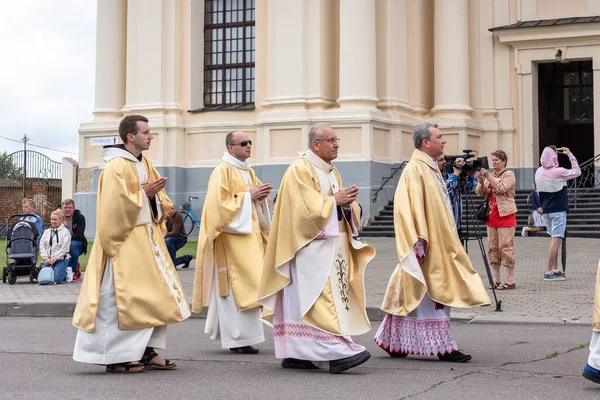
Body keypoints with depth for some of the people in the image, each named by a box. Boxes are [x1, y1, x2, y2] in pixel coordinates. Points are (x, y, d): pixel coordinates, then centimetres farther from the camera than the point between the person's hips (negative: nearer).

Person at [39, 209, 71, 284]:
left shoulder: (65, 231, -2)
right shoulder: (46, 232, 16)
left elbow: (64, 248, -10)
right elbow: (41, 246, 7)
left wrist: (54, 259, -14)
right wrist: (46, 258, -7)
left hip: (61, 259, -5)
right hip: (48, 260, 5)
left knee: (56, 279, -22)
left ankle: (66, 272, 8)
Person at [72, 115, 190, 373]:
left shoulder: (145, 163, 12)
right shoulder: (117, 167, -14)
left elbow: (160, 201, 18)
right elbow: (116, 205, -21)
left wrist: (154, 194, -3)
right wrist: (144, 193, -16)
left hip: (146, 239, 9)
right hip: (125, 241, -9)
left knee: (154, 294, 8)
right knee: (123, 297, -6)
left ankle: (147, 352, 13)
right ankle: (116, 358, 1)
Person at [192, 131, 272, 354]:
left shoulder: (248, 172, 17)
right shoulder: (223, 171, -9)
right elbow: (220, 203, -18)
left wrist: (260, 196, 1)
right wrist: (248, 196, -16)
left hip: (249, 236, 9)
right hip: (232, 237, -8)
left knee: (246, 284, 8)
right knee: (237, 285, -10)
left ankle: (240, 336, 14)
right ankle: (238, 338, -8)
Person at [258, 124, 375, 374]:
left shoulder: (332, 172, 18)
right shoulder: (299, 170, -9)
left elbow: (341, 211, 18)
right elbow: (306, 208, -18)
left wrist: (348, 202, -3)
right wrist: (334, 200, -13)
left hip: (332, 244, 8)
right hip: (311, 246, -8)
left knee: (302, 300, 8)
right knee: (322, 297, -14)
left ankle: (295, 354, 11)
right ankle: (337, 354, -20)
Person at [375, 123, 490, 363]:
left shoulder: (431, 169, 17)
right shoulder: (415, 170, -14)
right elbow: (410, 208, -21)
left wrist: (448, 242, 22)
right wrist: (419, 242, -26)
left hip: (438, 245, 10)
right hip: (426, 246, -10)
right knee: (431, 295, -5)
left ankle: (392, 342, 20)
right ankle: (442, 346, -1)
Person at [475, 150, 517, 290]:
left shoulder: (509, 175, -1)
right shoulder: (490, 176, 18)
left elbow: (501, 188, -17)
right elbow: (480, 192, 9)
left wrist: (488, 177, -19)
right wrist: (481, 180, -8)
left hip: (505, 215, -7)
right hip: (491, 215, 7)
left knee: (506, 247, -8)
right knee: (492, 248, 5)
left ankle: (510, 281, -6)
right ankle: (495, 280, 9)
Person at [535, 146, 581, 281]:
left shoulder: (539, 172, 3)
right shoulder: (558, 172, -16)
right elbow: (577, 172, -6)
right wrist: (570, 155, -1)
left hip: (546, 209, 7)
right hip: (558, 210, -7)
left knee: (555, 239, 16)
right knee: (556, 240, -6)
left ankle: (555, 269, 18)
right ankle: (548, 272, -9)